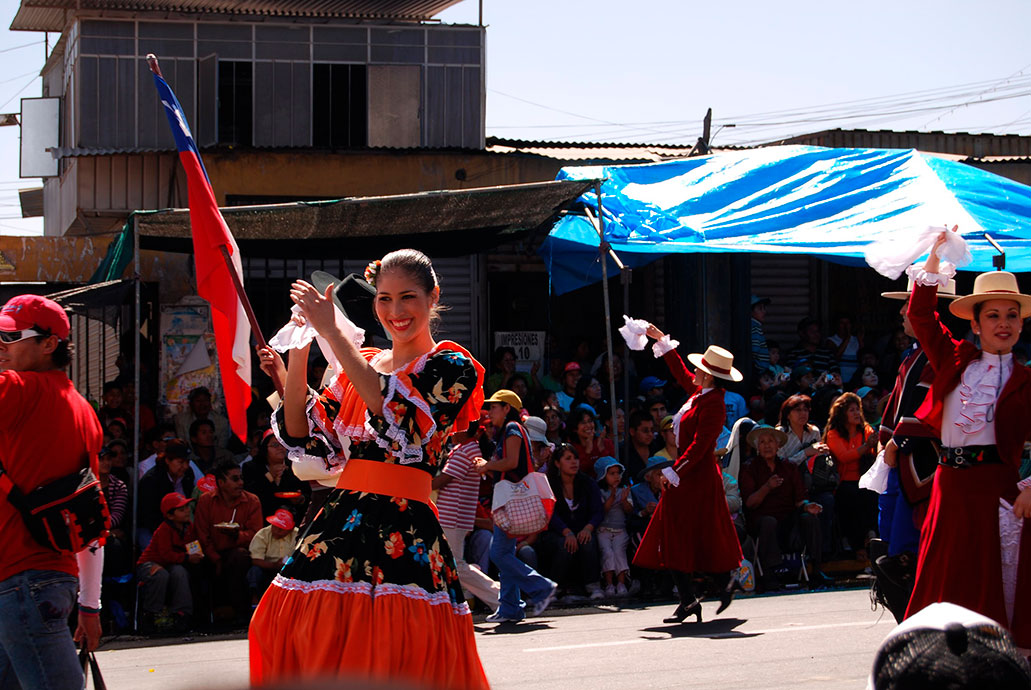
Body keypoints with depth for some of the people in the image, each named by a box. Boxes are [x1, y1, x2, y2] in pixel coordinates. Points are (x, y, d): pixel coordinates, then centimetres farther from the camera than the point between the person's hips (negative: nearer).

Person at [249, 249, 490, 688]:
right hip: (339, 521, 5)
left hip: (405, 535, -5)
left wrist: (331, 332, -16)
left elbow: (396, 414, -18)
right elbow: (304, 438, 12)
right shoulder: (359, 365, 18)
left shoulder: (451, 367, 1)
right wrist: (297, 355, 0)